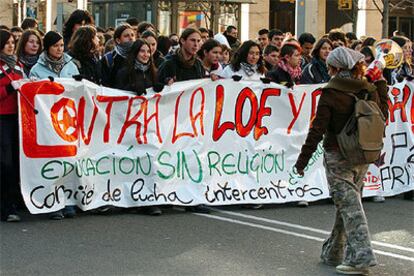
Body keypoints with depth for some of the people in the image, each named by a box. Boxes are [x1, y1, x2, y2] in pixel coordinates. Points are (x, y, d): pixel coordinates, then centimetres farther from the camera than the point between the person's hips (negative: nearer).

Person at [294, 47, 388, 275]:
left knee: (349, 205, -7)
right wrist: (381, 87, 26)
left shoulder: (331, 93, -12)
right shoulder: (369, 90, 3)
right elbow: (383, 116, 17)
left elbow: (317, 129, -13)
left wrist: (302, 160, -8)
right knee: (349, 203, 15)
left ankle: (361, 256, -16)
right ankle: (333, 254, 25)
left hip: (338, 156, -6)